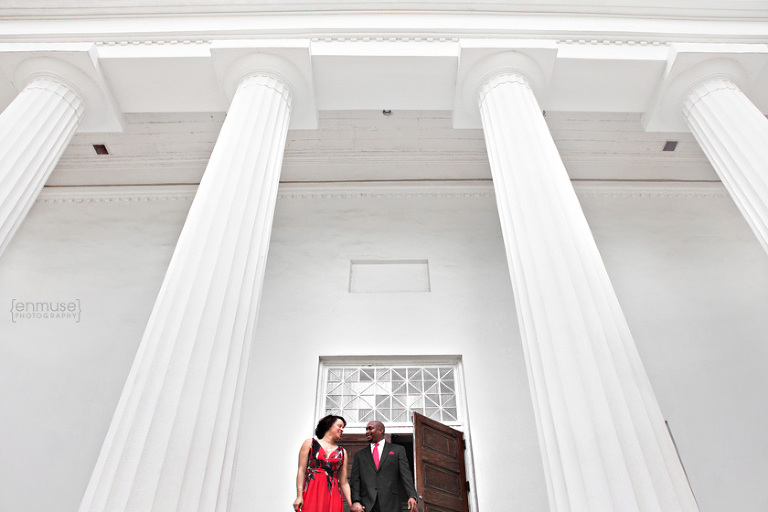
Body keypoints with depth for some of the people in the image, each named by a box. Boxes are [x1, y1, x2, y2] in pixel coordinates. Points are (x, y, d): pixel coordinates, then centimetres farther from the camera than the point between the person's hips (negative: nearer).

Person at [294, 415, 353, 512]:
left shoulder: (342, 452, 15)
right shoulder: (310, 443, 9)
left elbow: (344, 483, 12)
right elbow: (302, 470, 1)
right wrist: (299, 496, -10)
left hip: (333, 497, 2)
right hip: (311, 493, -2)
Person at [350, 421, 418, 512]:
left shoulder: (398, 450, 11)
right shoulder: (360, 455, 16)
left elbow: (405, 475, 2)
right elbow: (355, 480, 8)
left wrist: (412, 496, -12)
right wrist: (355, 501, -8)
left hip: (390, 505, -1)